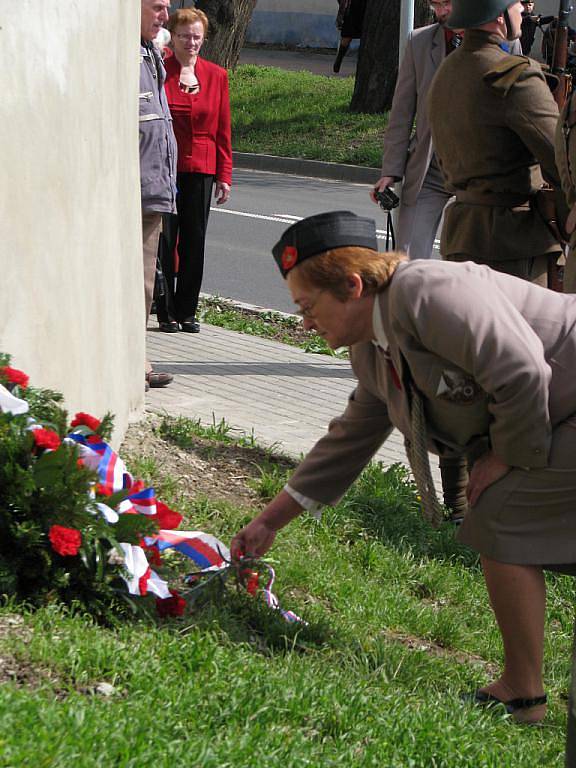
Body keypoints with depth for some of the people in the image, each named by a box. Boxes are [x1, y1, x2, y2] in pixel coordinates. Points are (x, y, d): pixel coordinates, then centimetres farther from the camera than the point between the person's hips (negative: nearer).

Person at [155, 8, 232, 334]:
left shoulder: (216, 76, 8)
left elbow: (223, 131, 10)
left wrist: (224, 176, 5)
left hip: (201, 168, 3)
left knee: (195, 242, 6)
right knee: (164, 240, -1)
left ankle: (187, 311, 14)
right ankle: (166, 312, 8)